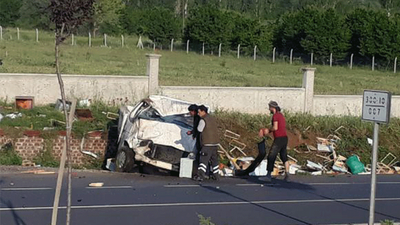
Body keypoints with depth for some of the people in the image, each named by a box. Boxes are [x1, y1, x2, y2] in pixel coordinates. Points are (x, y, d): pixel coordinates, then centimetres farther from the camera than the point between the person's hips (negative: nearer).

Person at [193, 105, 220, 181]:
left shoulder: (203, 120, -12)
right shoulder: (212, 119, 15)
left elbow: (199, 129, -3)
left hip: (207, 144, -8)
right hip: (215, 143, 8)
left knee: (204, 160, -10)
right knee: (214, 160, 15)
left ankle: (200, 175, -16)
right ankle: (215, 175, 21)